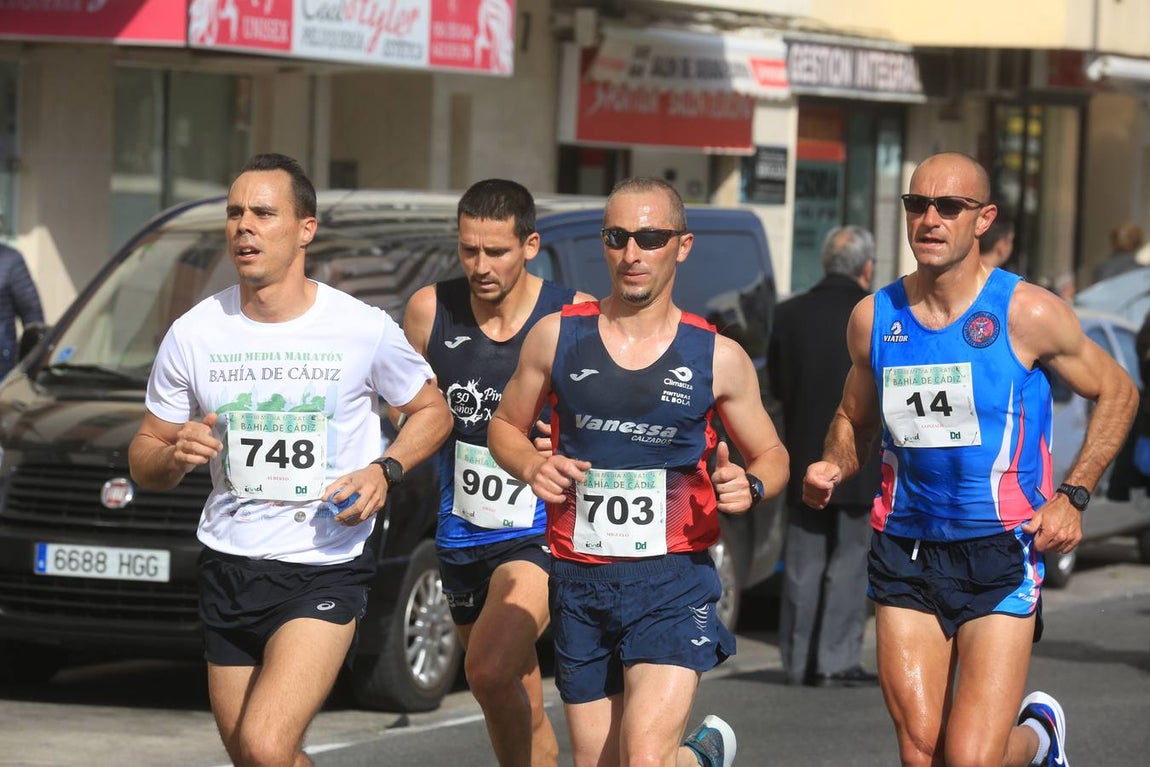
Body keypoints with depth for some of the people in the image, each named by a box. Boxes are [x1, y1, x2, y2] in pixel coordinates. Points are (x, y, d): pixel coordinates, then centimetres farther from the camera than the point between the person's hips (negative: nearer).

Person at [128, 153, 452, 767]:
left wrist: (384, 471, -9)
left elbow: (432, 412, 10)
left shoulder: (363, 330, -5)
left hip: (327, 571, -4)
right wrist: (174, 456, -15)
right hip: (228, 568, 4)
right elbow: (142, 458, 9)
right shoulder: (194, 334, 0)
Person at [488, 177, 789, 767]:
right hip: (580, 584, 3)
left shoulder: (718, 358, 0)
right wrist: (531, 468, -7)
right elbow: (504, 426, 15)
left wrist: (751, 487, -11)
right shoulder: (558, 337, 2)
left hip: (674, 583, -3)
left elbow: (771, 455, 12)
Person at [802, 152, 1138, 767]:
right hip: (904, 551, 4)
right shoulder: (874, 317, 4)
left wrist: (1073, 495, -4)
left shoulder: (1027, 313, -7)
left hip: (999, 554, -4)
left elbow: (1116, 392, 6)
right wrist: (833, 467, -1)